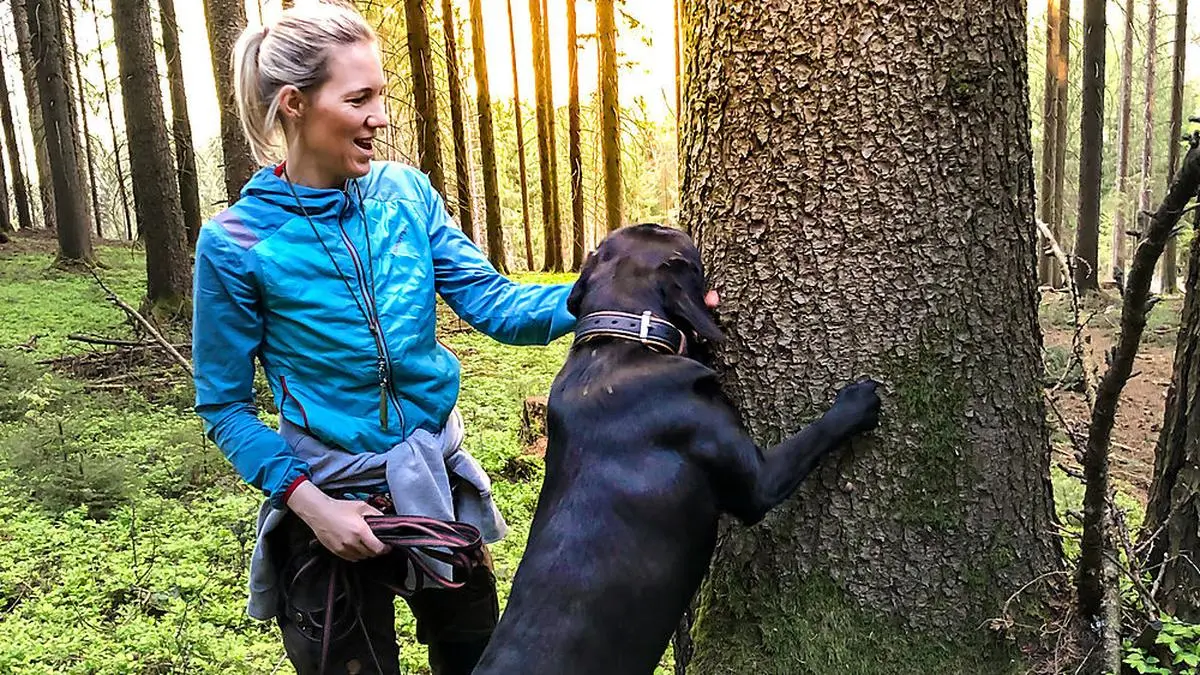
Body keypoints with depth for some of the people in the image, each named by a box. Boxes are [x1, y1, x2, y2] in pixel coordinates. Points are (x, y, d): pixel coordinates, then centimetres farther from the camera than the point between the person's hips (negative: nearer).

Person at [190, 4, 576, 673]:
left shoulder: (406, 192, -5)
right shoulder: (236, 243, -15)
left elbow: (491, 301, -11)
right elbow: (225, 407, -8)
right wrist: (307, 502, -19)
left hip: (438, 479, 4)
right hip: (333, 500, -4)